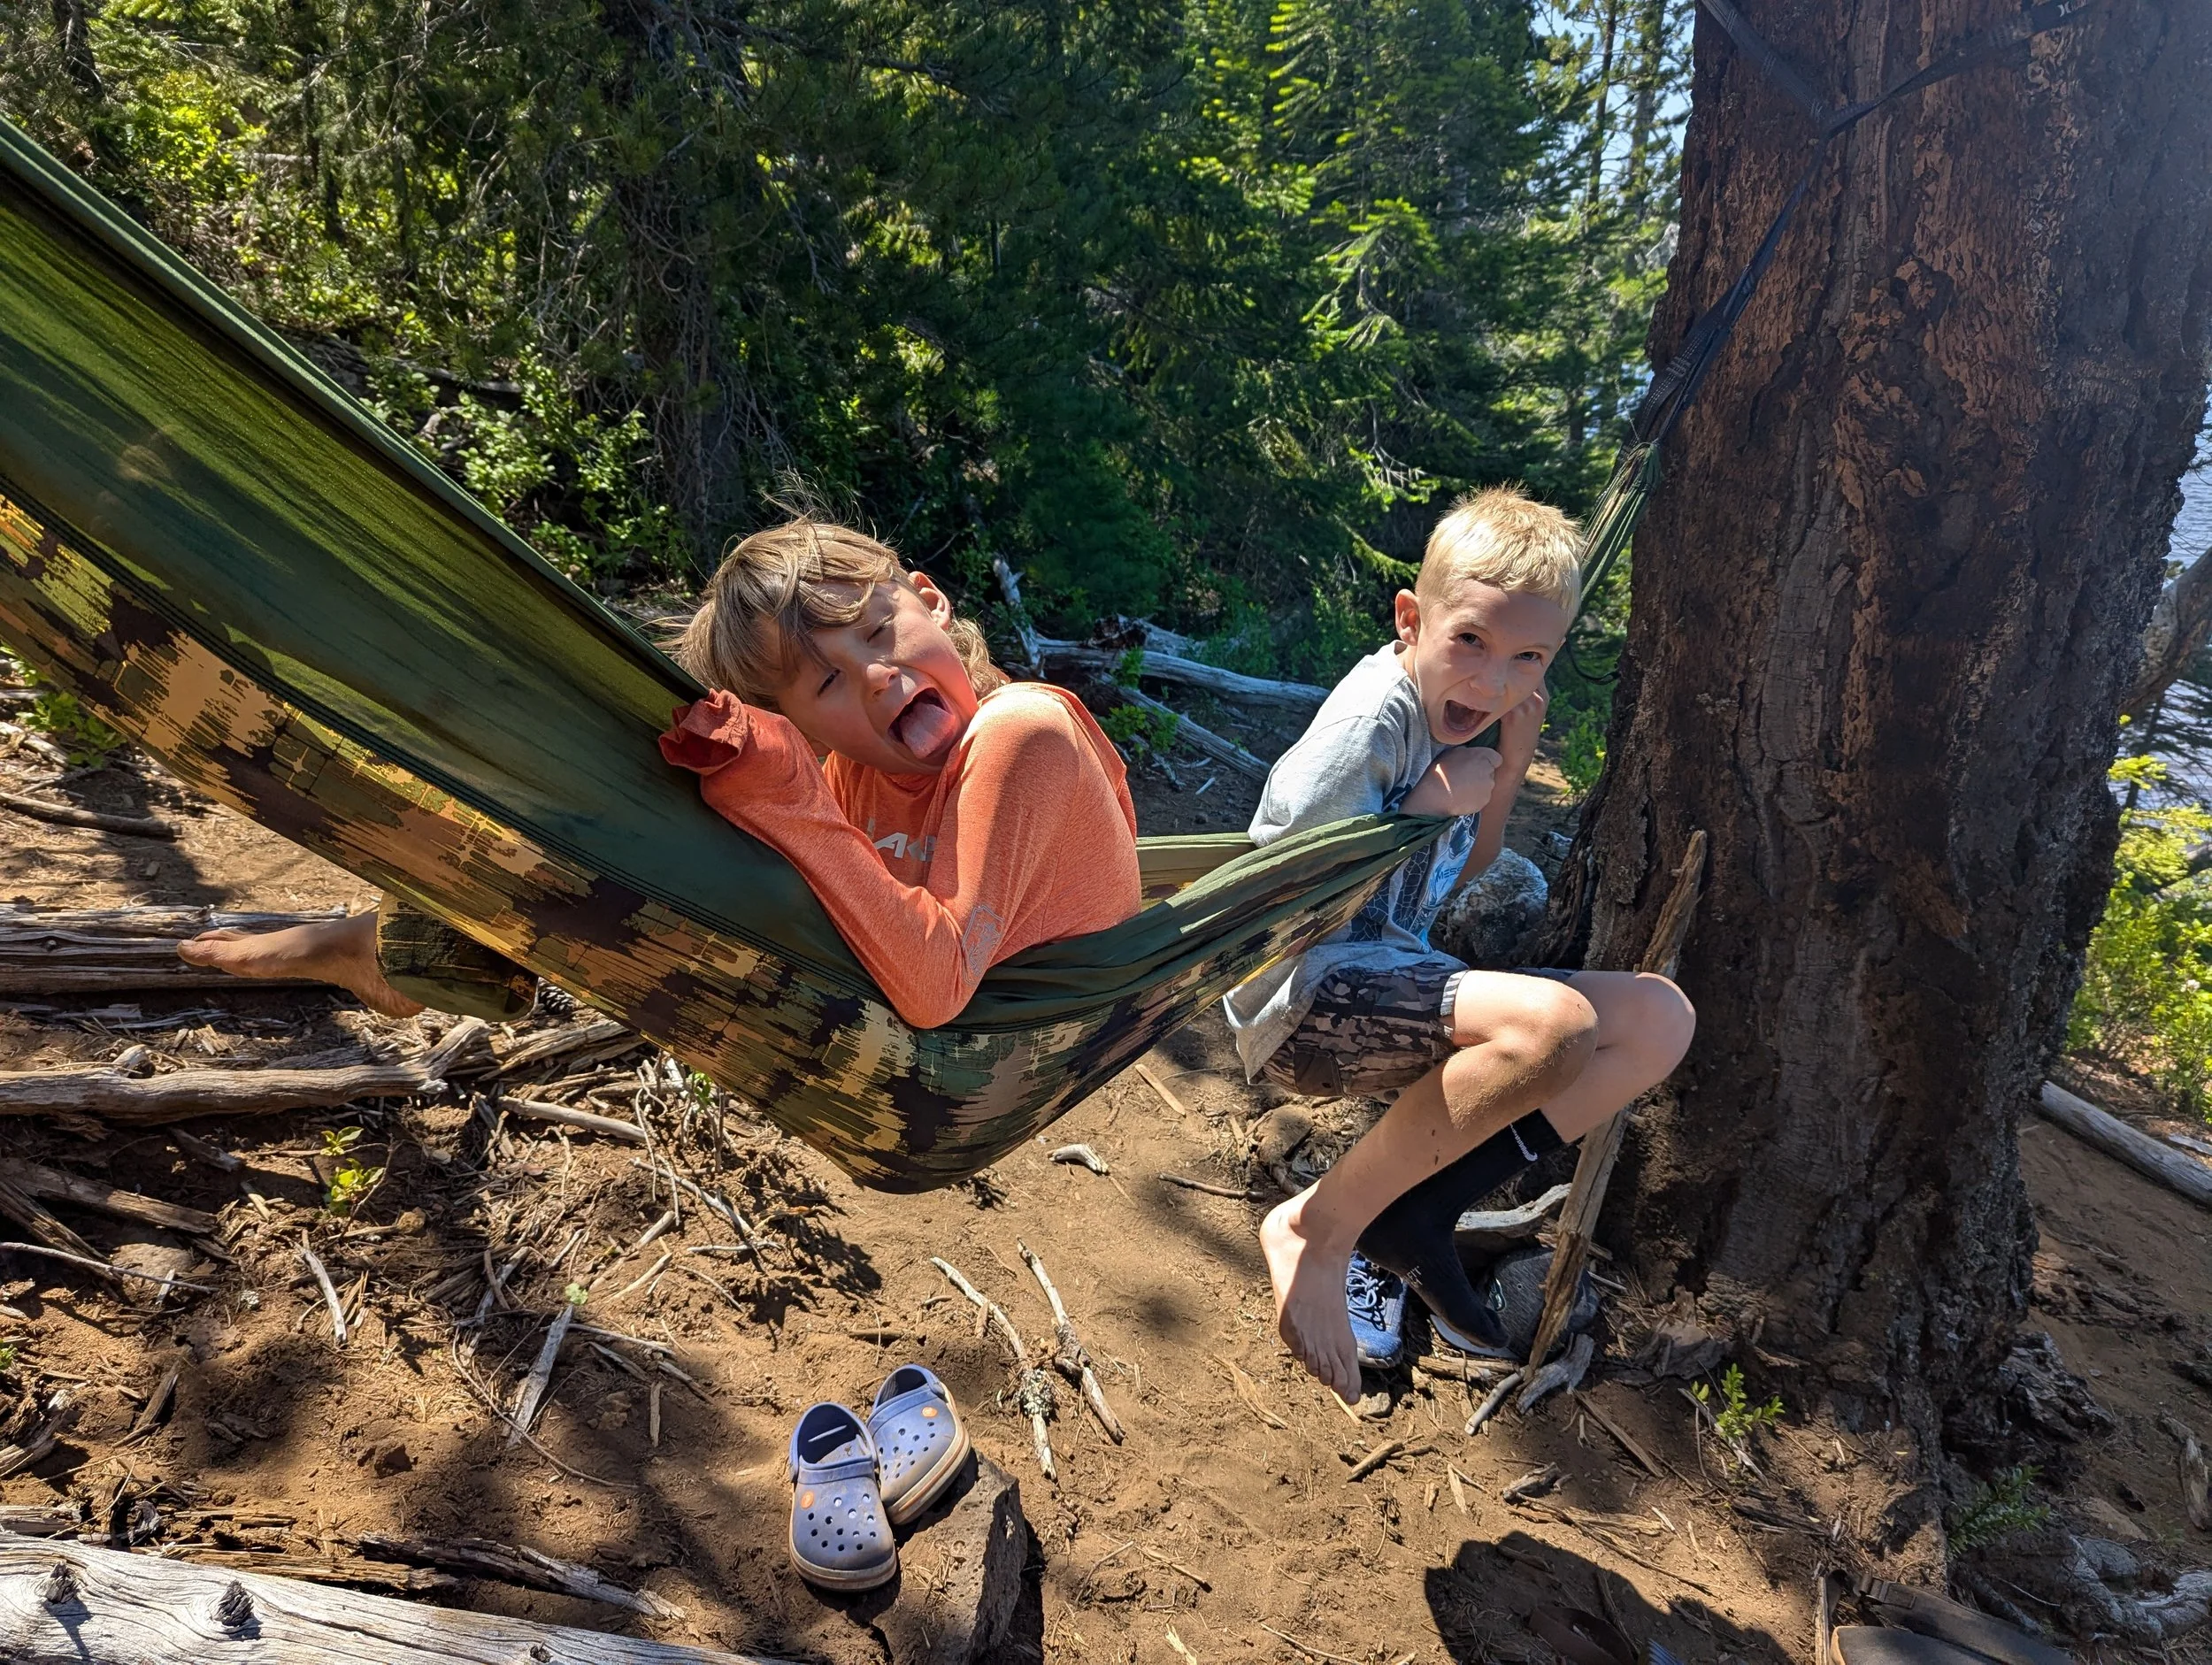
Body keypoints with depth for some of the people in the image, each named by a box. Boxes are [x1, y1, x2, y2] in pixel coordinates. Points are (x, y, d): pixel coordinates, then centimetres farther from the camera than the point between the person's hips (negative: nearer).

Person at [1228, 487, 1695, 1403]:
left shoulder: (1459, 717, 10)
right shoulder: (1375, 717, -16)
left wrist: (1505, 779, 3)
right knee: (1552, 1022, -33)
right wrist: (1427, 806, -14)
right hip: (1302, 999, -9)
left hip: (1393, 983, 9)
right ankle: (1316, 1230, -16)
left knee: (1660, 1019, 1)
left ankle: (1413, 1208, -6)